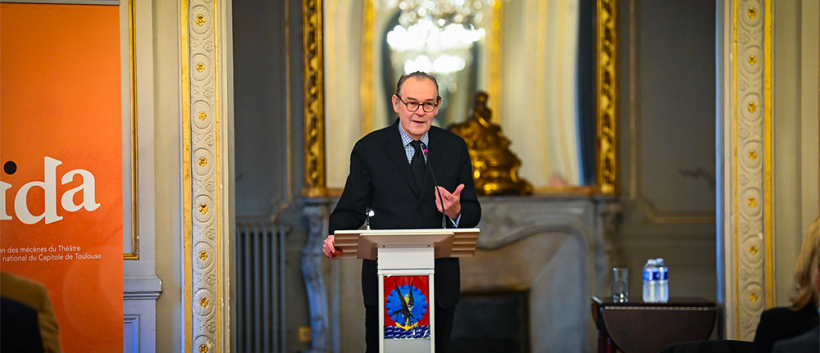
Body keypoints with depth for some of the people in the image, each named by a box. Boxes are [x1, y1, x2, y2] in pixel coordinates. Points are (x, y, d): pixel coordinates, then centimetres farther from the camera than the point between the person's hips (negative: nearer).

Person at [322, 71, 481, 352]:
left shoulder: (454, 147, 6)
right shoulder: (369, 149, 1)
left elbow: (473, 213, 6)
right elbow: (351, 209, 0)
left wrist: (457, 211, -18)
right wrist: (336, 237, -22)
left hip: (441, 281, 2)